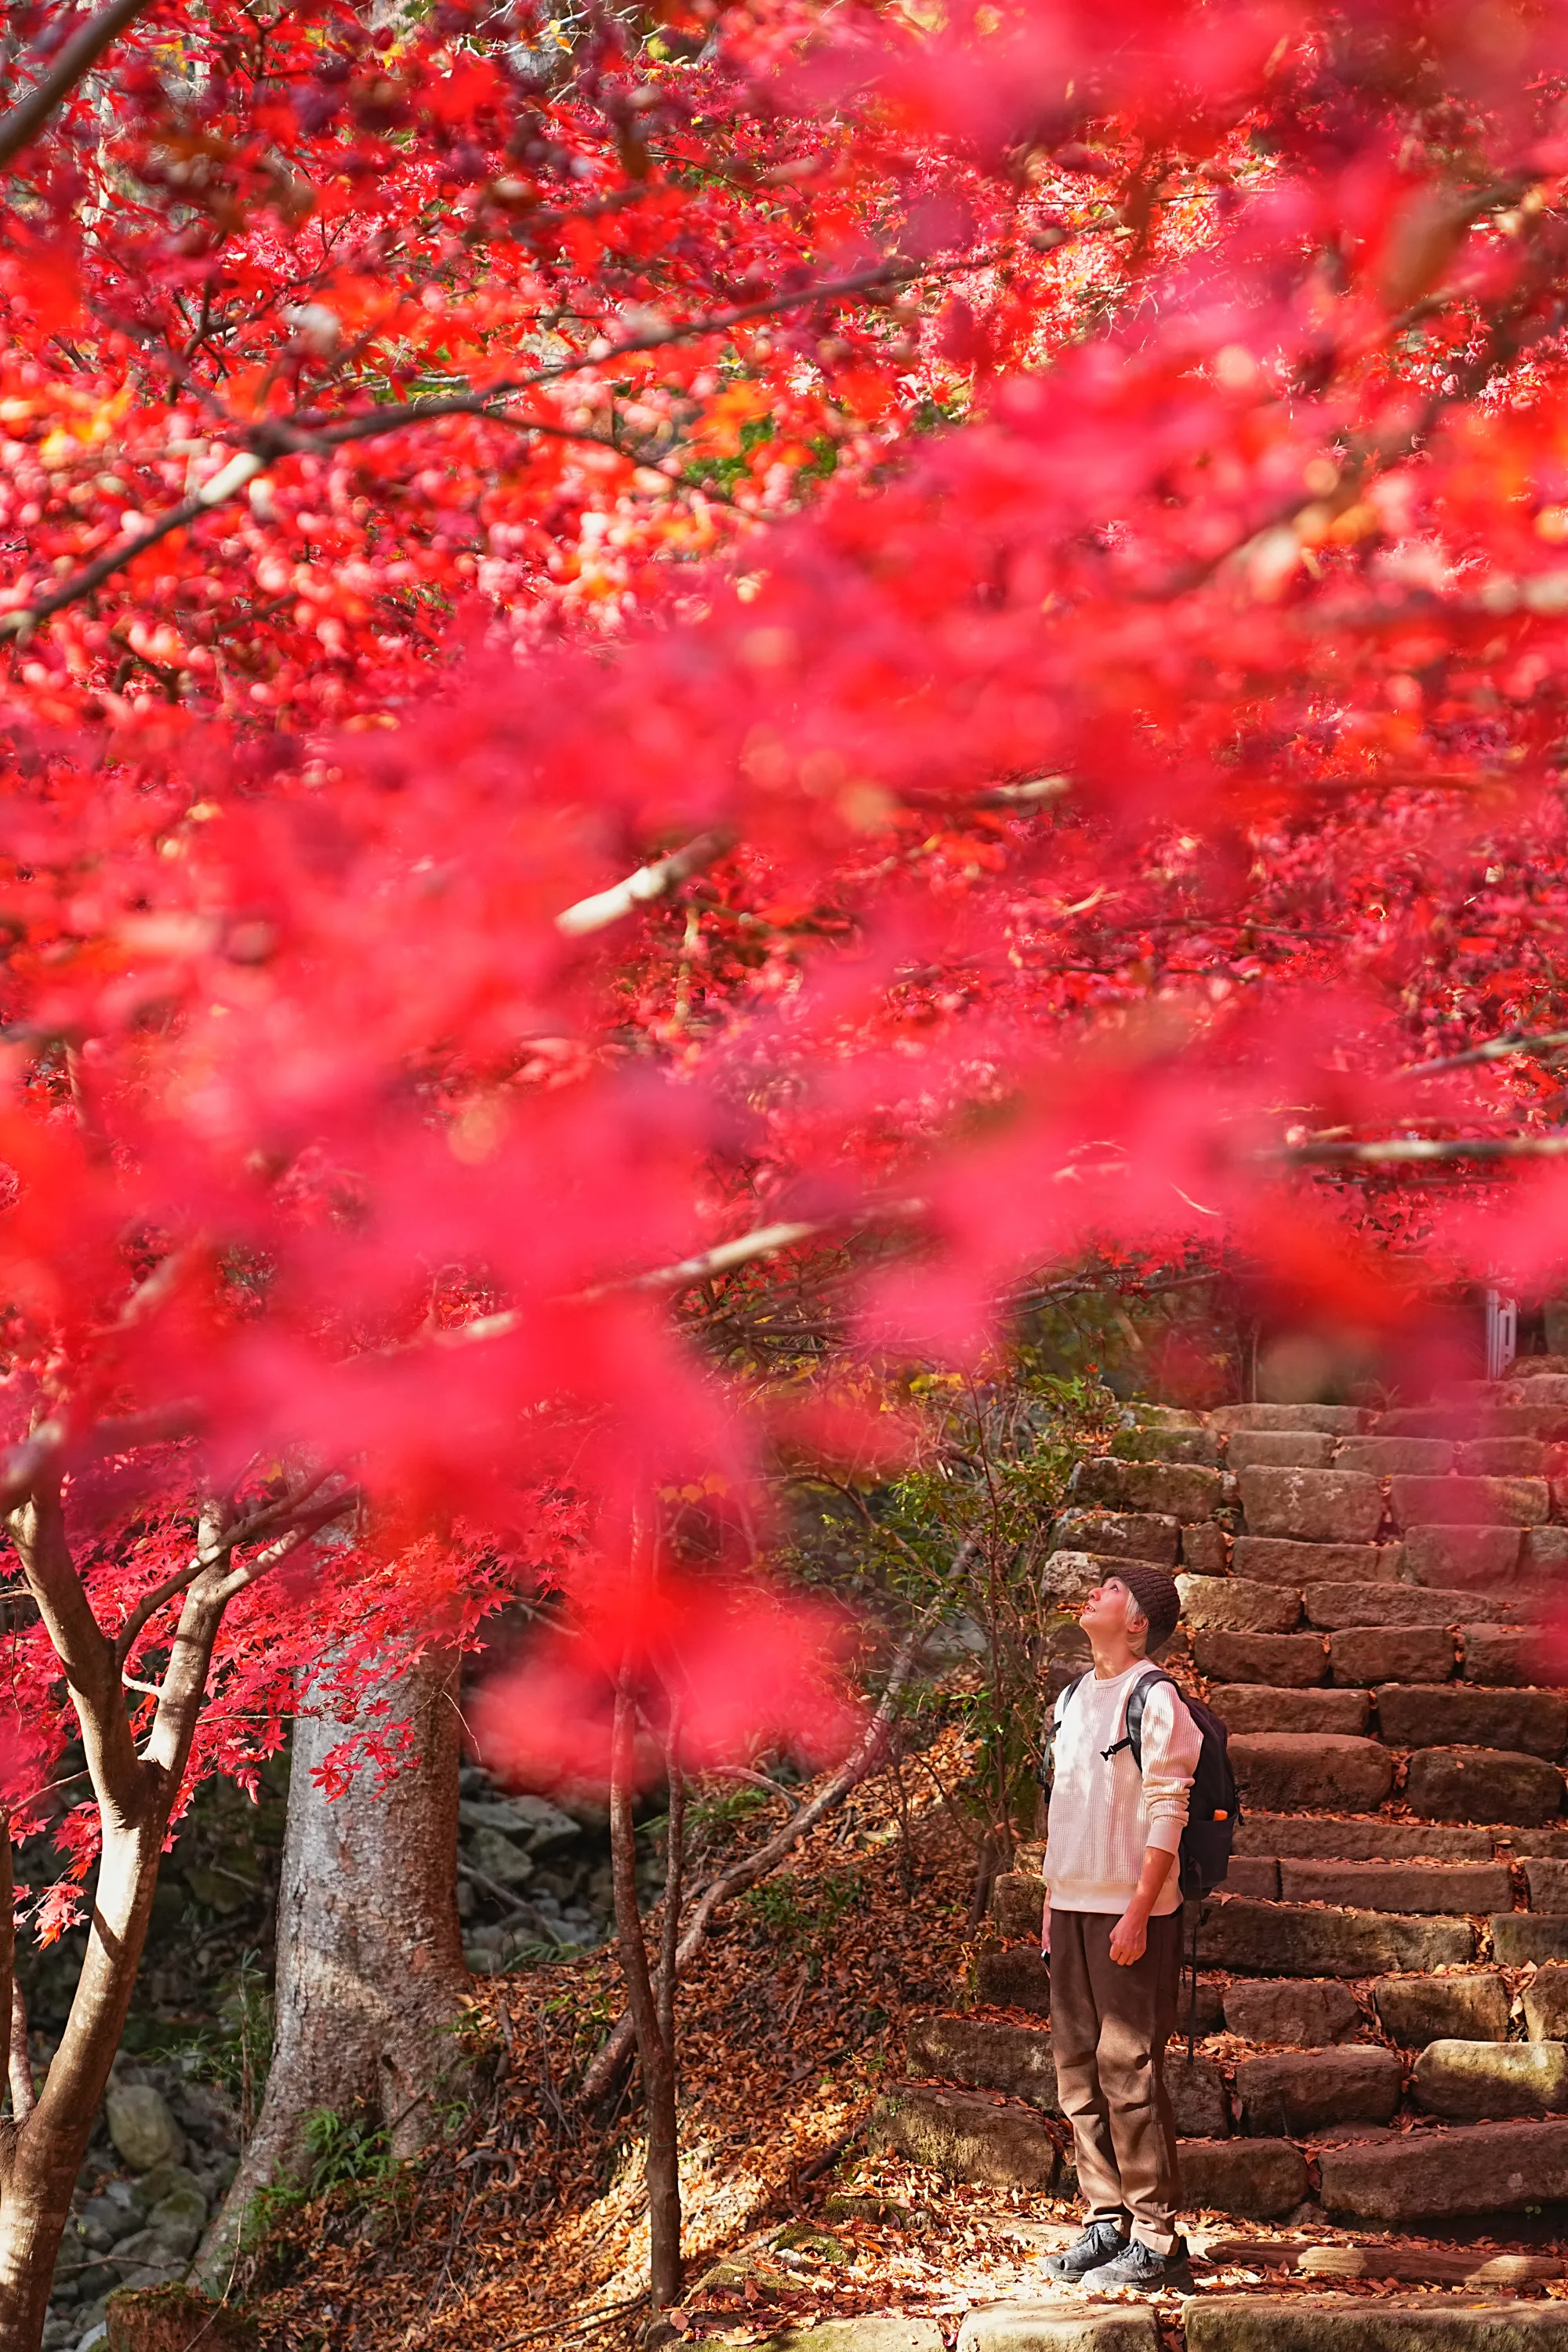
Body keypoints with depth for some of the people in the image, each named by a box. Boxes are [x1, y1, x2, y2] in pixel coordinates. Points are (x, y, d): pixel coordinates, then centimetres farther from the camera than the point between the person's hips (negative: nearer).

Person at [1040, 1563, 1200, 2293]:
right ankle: (1107, 2220, 19)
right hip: (1073, 1904, 8)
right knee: (1079, 2068, 10)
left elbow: (1165, 1815, -13)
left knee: (1129, 2067, -7)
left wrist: (1138, 1911, -18)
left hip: (1130, 1910, -8)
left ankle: (1155, 2236, -1)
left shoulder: (1154, 1699, -10)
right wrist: (1052, 1898, 16)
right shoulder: (1071, 1700, 14)